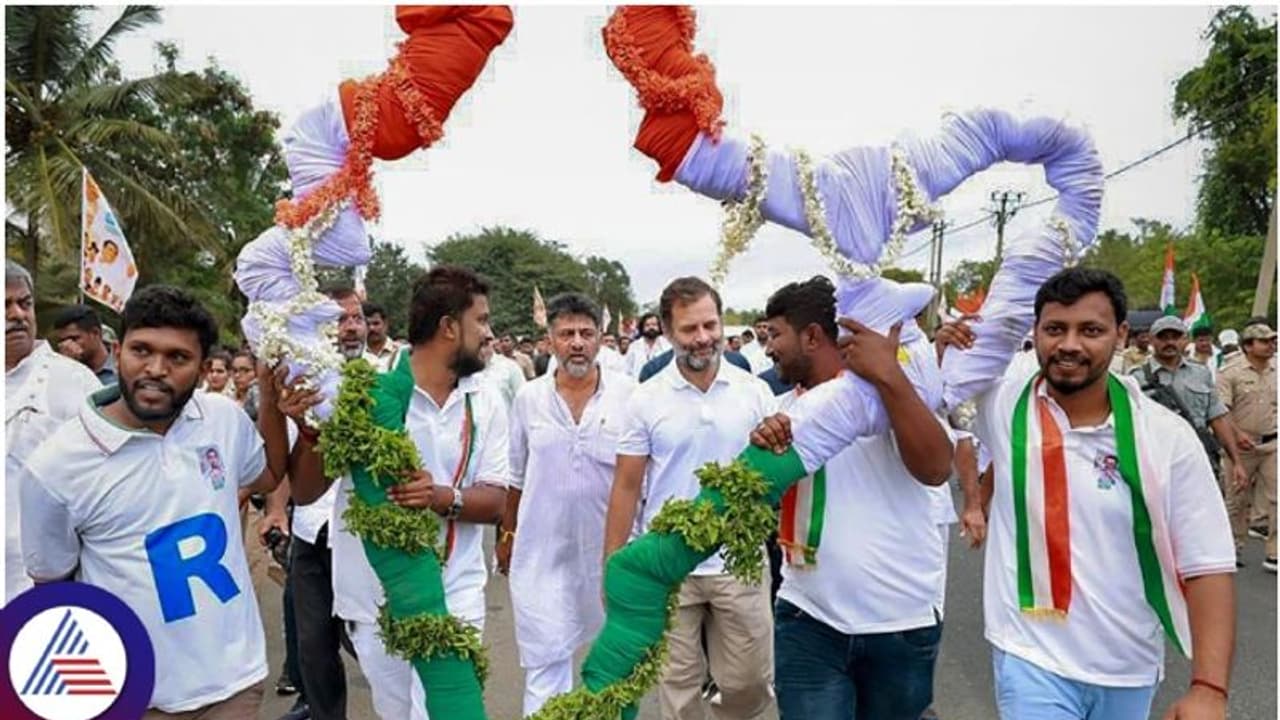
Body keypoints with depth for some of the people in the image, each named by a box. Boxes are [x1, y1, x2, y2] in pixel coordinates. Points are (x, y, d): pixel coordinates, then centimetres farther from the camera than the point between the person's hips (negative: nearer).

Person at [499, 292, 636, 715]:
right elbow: (515, 476, 10)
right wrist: (506, 532, 14)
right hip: (542, 550, 1)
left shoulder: (629, 394, -7)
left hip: (611, 546, 0)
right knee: (545, 662, 5)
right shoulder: (529, 398, -1)